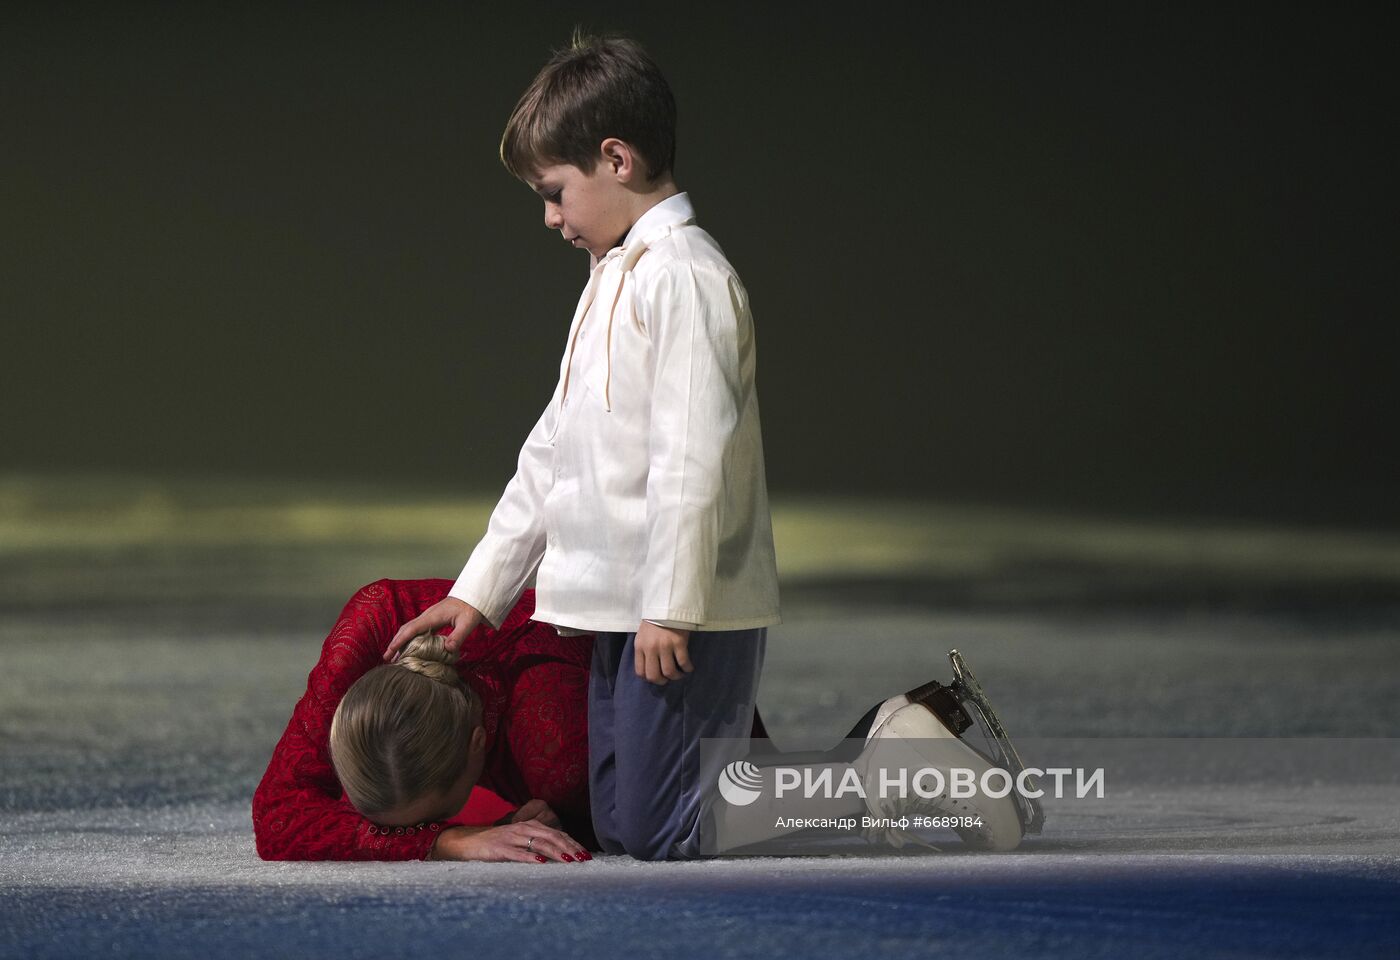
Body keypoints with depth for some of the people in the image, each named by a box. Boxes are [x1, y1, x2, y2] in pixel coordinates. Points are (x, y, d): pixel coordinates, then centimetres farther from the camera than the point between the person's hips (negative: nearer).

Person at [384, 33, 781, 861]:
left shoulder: (681, 274, -13)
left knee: (657, 832, -12)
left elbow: (692, 457, -20)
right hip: (621, 611, 10)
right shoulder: (615, 279, 20)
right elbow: (554, 451, 23)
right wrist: (479, 591, 22)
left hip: (688, 616, -10)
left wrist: (669, 610, -23)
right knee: (618, 828, 10)